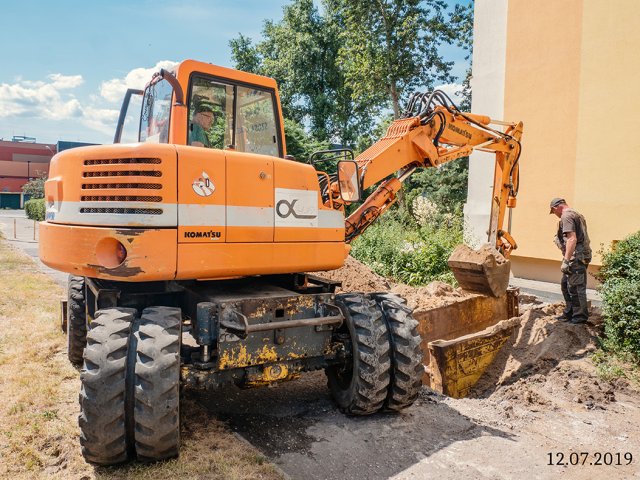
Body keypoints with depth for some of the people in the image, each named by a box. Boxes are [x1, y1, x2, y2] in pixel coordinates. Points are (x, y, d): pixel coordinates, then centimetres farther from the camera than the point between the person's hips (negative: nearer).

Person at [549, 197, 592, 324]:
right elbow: (580, 237, 21)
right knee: (566, 285, 18)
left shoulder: (567, 216, -13)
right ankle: (569, 313, 27)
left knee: (575, 287, -2)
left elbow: (572, 239, -23)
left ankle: (580, 316, 8)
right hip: (581, 255, 11)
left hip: (575, 257, -11)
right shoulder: (576, 215, 20)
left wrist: (566, 261, -24)